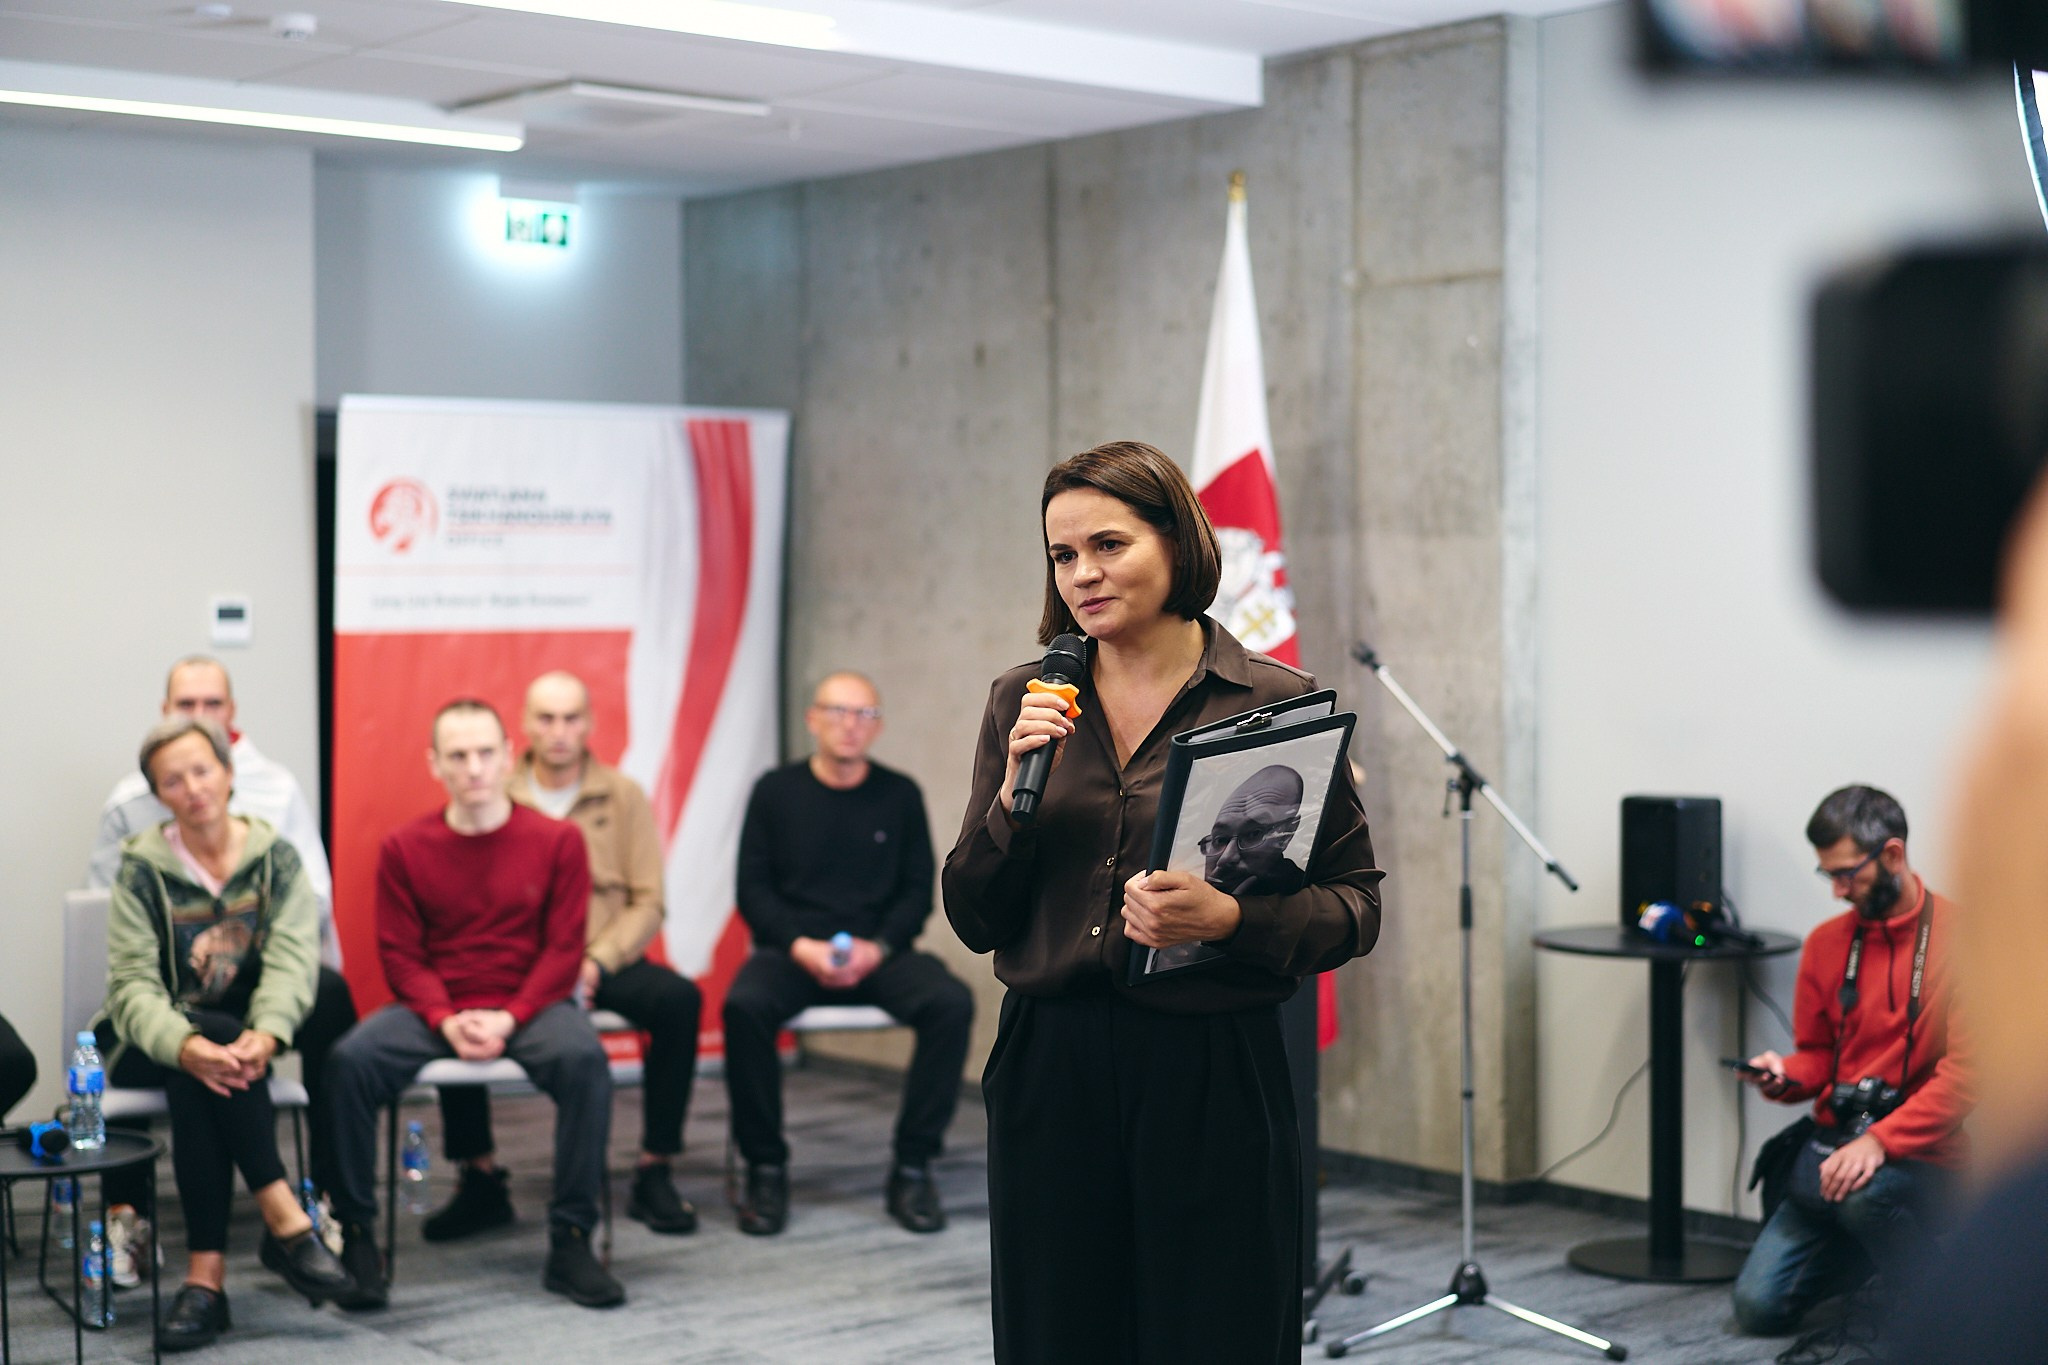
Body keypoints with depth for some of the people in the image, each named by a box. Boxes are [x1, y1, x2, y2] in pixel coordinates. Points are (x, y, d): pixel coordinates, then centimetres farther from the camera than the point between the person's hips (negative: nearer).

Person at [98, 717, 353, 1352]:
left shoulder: (275, 856, 0)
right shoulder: (144, 869, -3)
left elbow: (291, 959, -14)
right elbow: (133, 984, -15)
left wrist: (264, 1037, -35)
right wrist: (188, 1047, -36)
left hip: (243, 1033, 1)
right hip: (153, 1042, -1)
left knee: (207, 1075, -33)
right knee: (196, 1069, -35)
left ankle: (206, 1273, -34)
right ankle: (286, 1221, -36)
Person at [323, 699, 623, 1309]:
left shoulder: (557, 840, 0)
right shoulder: (403, 847, 3)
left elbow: (564, 948, -2)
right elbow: (400, 955, 2)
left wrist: (509, 1018, -17)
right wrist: (446, 1020, -16)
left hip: (528, 1005, -1)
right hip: (433, 1008, 1)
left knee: (584, 1058, -33)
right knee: (351, 1061, -28)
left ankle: (570, 1243, -23)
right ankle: (355, 1239, -14)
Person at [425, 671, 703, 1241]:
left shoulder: (623, 796, 6)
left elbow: (647, 902, 1)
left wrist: (597, 964, -16)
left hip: (605, 963, 0)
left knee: (679, 999, -29)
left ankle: (654, 1174, -17)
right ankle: (480, 1179, -15)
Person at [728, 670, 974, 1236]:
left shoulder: (900, 795, 8)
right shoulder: (776, 791, 5)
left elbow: (918, 891, 6)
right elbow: (753, 890, 2)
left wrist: (877, 949, -12)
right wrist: (801, 947, -14)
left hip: (879, 954, 1)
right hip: (793, 951, -1)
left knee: (952, 1003, -28)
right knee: (745, 1005, -33)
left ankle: (912, 1167, -18)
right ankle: (765, 1169, -18)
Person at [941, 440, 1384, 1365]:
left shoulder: (1279, 702, -4)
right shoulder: (1023, 703, 6)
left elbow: (1355, 905, -2)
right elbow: (976, 924, 6)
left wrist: (1230, 918, -20)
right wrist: (1016, 792, -10)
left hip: (1214, 1073, -3)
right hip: (1049, 1071, 3)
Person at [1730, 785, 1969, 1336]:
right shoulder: (1826, 942, 7)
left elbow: (1966, 1072, -17)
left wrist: (1881, 1141, -26)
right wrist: (1784, 1076, -7)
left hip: (1921, 1154, -5)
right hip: (1834, 1139, 6)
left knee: (1862, 1191, -40)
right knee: (1759, 1306, -4)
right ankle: (1866, 1253, 24)